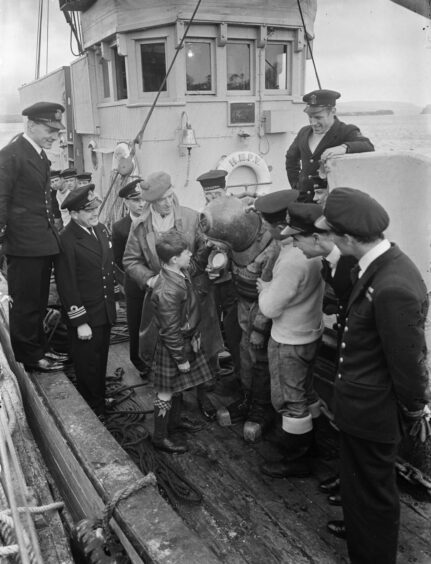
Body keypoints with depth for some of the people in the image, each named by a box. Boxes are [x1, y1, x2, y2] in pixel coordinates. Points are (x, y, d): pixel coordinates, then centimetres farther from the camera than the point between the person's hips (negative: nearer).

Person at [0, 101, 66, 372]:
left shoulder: (41, 155, 14)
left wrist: (55, 226, 14)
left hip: (45, 242, 8)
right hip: (24, 244, -8)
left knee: (39, 302, 18)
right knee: (25, 304, 5)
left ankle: (39, 350, 32)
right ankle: (28, 357, 20)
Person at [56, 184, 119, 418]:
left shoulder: (102, 229, 4)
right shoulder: (67, 240, -20)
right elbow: (67, 285, -19)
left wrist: (113, 297, 16)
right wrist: (80, 322, -17)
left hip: (105, 311, 7)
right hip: (85, 316, -7)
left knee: (101, 362, 21)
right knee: (88, 368, 10)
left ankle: (101, 404, 39)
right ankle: (92, 412, 28)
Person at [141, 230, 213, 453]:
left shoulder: (181, 273, -4)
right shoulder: (167, 292, -33)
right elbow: (170, 331, -25)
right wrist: (181, 359, -17)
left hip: (187, 340, 9)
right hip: (173, 346, -9)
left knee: (178, 386, 26)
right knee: (166, 392, 8)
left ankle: (175, 420, 46)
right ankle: (160, 437, 25)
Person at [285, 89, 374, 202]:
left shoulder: (346, 132, -1)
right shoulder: (304, 132, 15)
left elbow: (368, 147, -20)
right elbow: (291, 157, 32)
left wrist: (344, 147, -39)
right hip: (303, 199, 4)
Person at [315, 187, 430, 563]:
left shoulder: (394, 288, -33)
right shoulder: (382, 263, -4)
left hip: (371, 409, -9)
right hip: (364, 400, 9)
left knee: (373, 487, 15)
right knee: (358, 475, 31)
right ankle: (358, 528, 57)